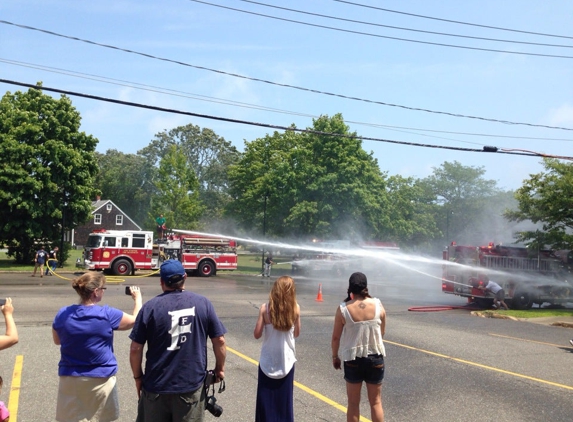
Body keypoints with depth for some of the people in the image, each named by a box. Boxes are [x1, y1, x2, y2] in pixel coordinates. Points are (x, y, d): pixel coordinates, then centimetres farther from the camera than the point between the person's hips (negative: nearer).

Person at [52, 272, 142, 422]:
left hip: (70, 378, 3)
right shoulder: (107, 314, -15)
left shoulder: (62, 314, -4)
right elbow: (136, 320, -1)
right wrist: (137, 298, 14)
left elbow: (57, 341, 14)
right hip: (100, 379, -3)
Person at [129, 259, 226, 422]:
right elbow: (219, 340, -2)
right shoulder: (203, 303, -4)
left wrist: (138, 377, 8)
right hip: (192, 385, 1)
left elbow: (135, 349, -7)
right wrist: (220, 368, 12)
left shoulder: (150, 307, -8)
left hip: (156, 385, 0)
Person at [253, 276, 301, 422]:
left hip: (268, 361, -1)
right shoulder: (295, 308, -8)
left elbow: (257, 334, -8)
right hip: (287, 360, 1)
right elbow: (296, 333, 3)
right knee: (285, 398, 14)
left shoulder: (265, 308, -12)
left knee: (266, 399, 10)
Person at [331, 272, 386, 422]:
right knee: (376, 402, 16)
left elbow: (336, 337, -7)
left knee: (353, 403, 14)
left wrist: (335, 356, 8)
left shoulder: (343, 308, -14)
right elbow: (382, 332, 5)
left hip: (353, 359, -1)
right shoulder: (378, 305, -7)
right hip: (375, 358, 2)